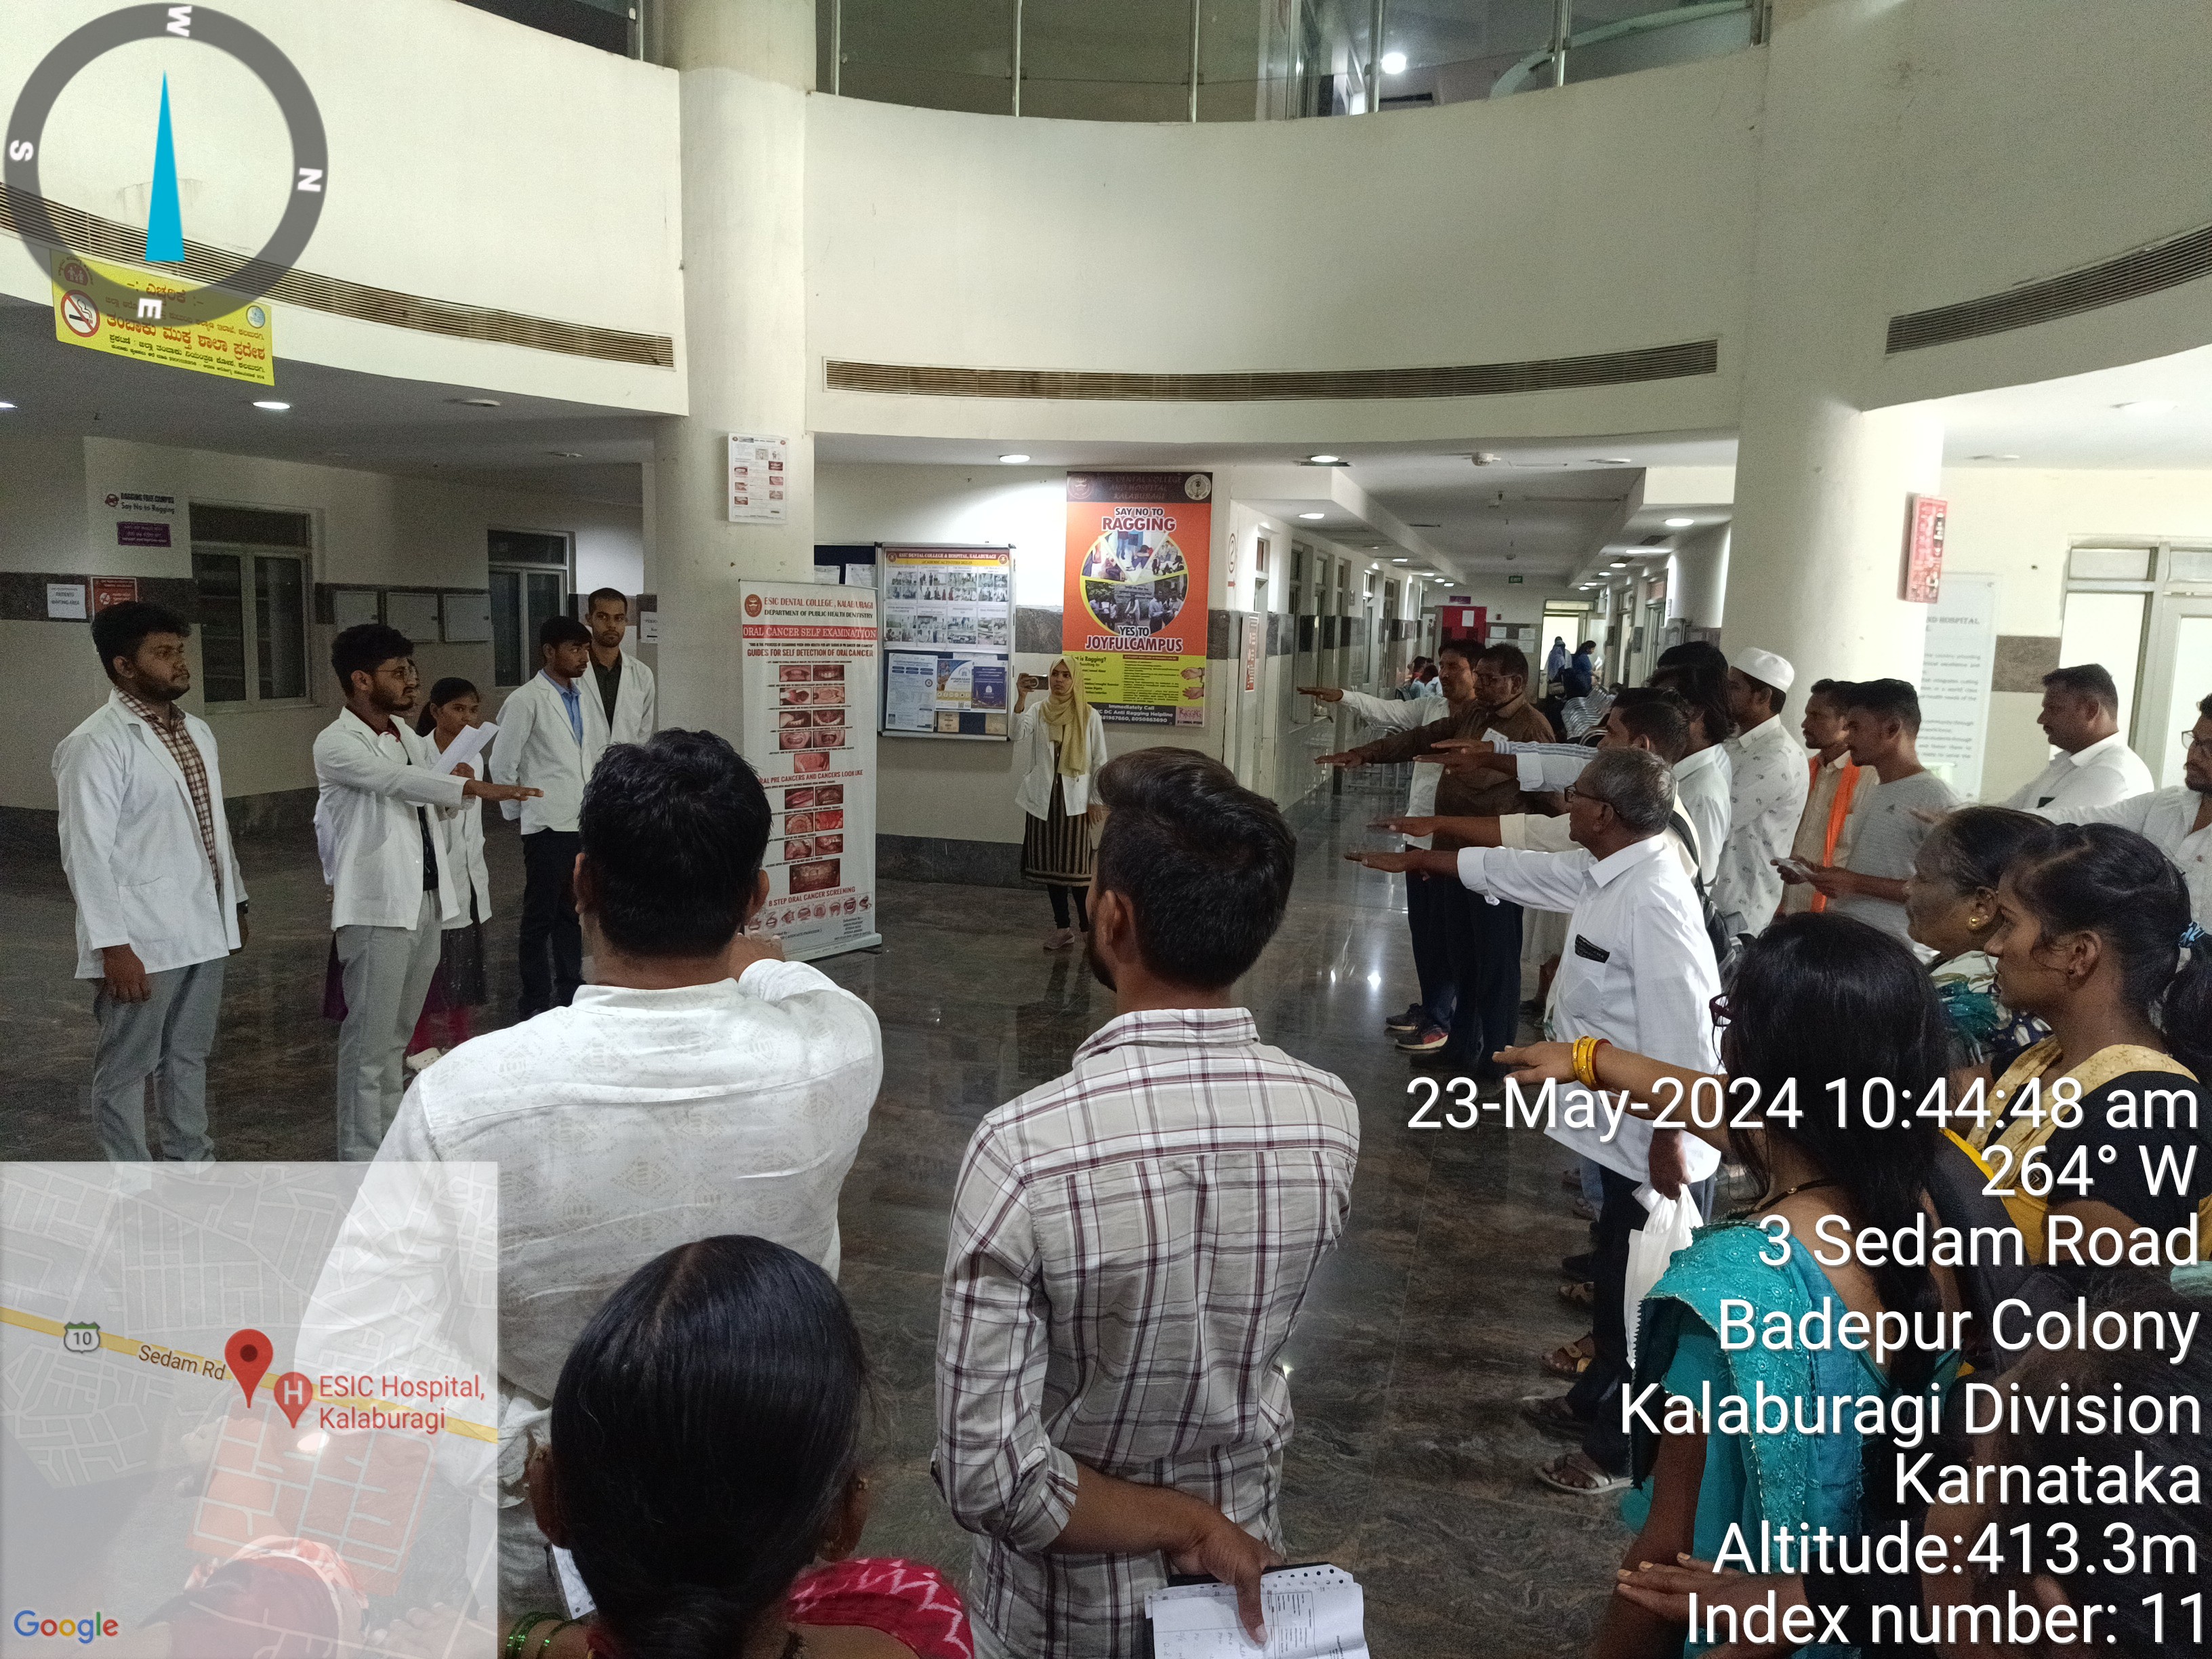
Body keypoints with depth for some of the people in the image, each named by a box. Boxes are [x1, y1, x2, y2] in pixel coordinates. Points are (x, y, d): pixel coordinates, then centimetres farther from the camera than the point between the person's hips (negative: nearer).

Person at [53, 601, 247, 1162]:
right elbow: (88, 851, -17)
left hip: (202, 928, 7)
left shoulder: (197, 731, 10)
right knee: (126, 1067, 6)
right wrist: (111, 945, -19)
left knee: (189, 1055, 18)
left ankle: (193, 1164, 31)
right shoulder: (96, 743, -14)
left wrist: (234, 902, 17)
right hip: (141, 938, -7)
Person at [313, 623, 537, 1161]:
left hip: (427, 900, 8)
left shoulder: (408, 736, 13)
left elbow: (436, 803, 21)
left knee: (397, 1035, 16)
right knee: (369, 1040, -3)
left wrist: (454, 791, -1)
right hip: (378, 907, -7)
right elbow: (397, 782, -25)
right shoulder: (336, 744, -10)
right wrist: (476, 787, -34)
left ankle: (391, 1145, 26)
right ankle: (362, 1159, 4)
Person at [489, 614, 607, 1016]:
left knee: (573, 914, 15)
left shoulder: (588, 700, 12)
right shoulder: (526, 700, -7)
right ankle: (536, 1004, 11)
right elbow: (502, 763, -6)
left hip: (586, 823, 6)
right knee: (541, 916, 2)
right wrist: (520, 811, -1)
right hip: (548, 825, -6)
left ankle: (571, 994, 25)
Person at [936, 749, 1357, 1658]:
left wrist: (1181, 1522, -16)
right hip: (1243, 1565, 3)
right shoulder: (1330, 1118, -19)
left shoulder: (1023, 1150, -32)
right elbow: (1250, 1331, -2)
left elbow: (988, 1475, -26)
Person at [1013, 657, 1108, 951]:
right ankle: (1062, 927, 15)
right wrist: (1022, 696, -25)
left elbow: (1100, 761, 1)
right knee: (1049, 865, 6)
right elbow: (1018, 734, -15)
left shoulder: (1089, 716, 0)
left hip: (1075, 800, -3)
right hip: (1043, 798, 3)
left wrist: (1096, 800, -3)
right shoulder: (1038, 712, 5)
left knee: (1076, 865, -6)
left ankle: (1087, 927, 6)